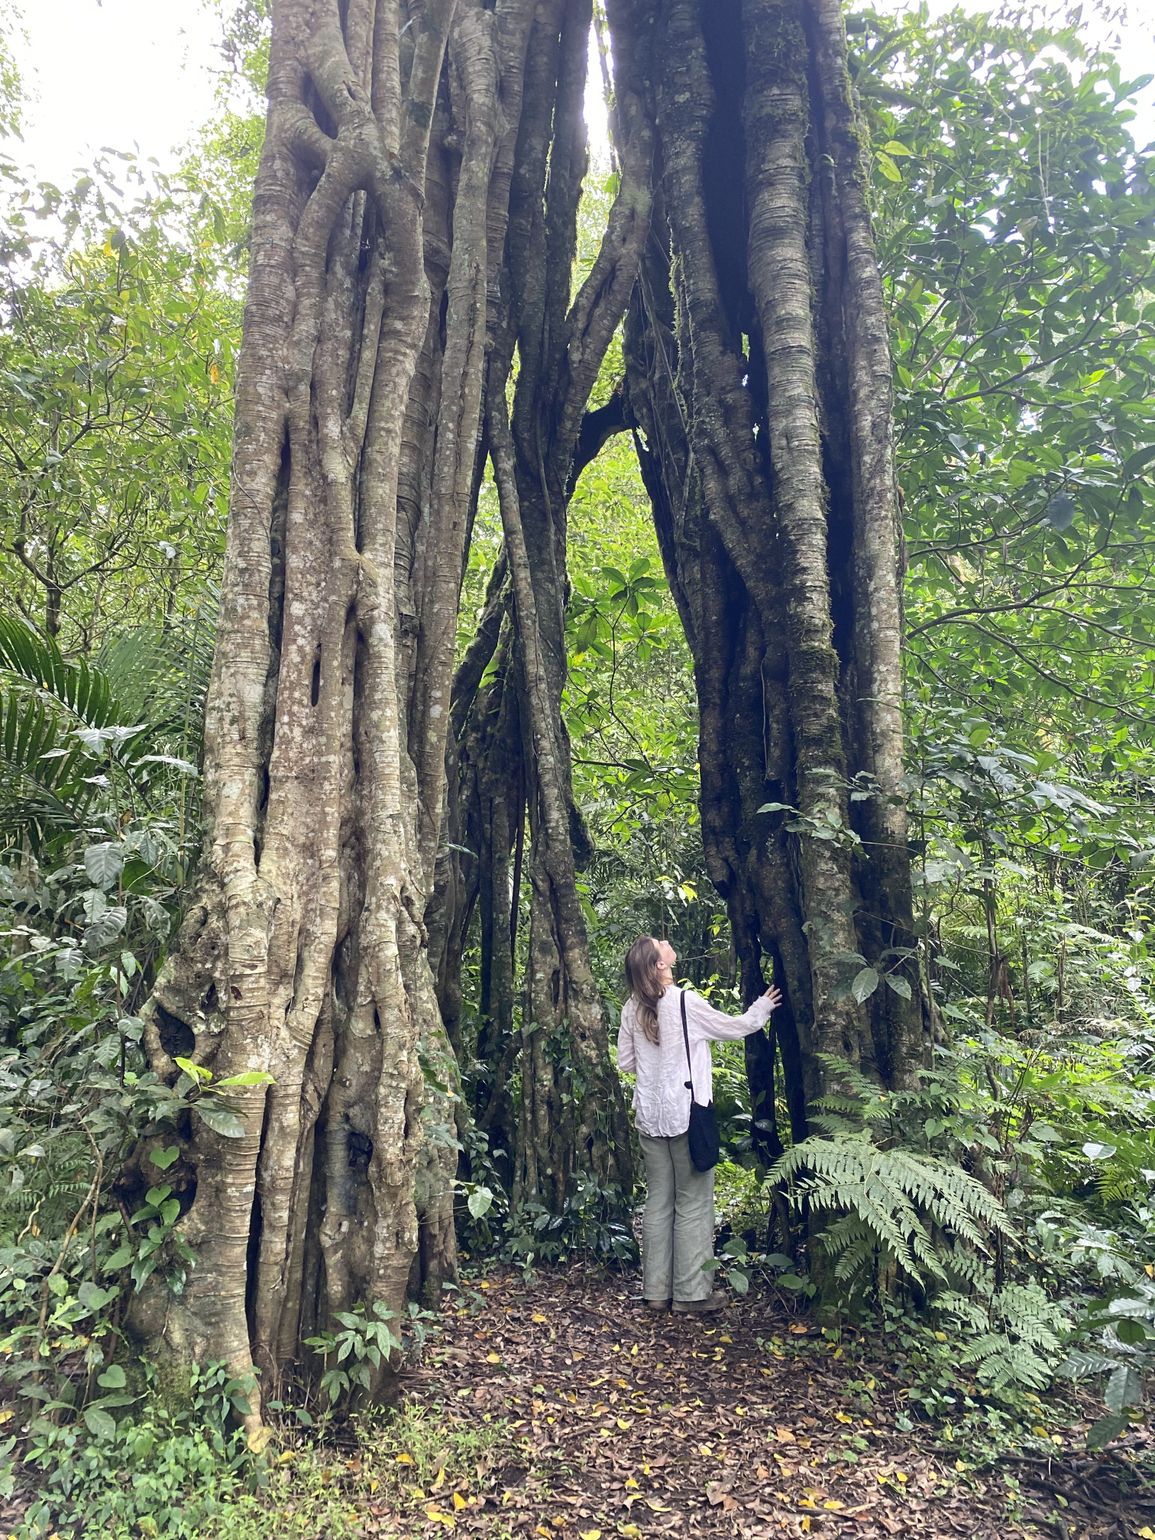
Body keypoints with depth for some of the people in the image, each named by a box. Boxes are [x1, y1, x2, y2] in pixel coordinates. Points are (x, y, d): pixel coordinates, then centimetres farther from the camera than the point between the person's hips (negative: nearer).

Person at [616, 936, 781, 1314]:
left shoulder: (632, 1009, 1)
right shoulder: (686, 1002, -14)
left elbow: (625, 1061, 8)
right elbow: (736, 1027, 0)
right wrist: (763, 1006, 18)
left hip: (650, 1118, 5)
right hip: (686, 1115, -5)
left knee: (658, 1202, 13)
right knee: (693, 1205, 5)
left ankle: (656, 1290, 20)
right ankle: (691, 1293, 12)